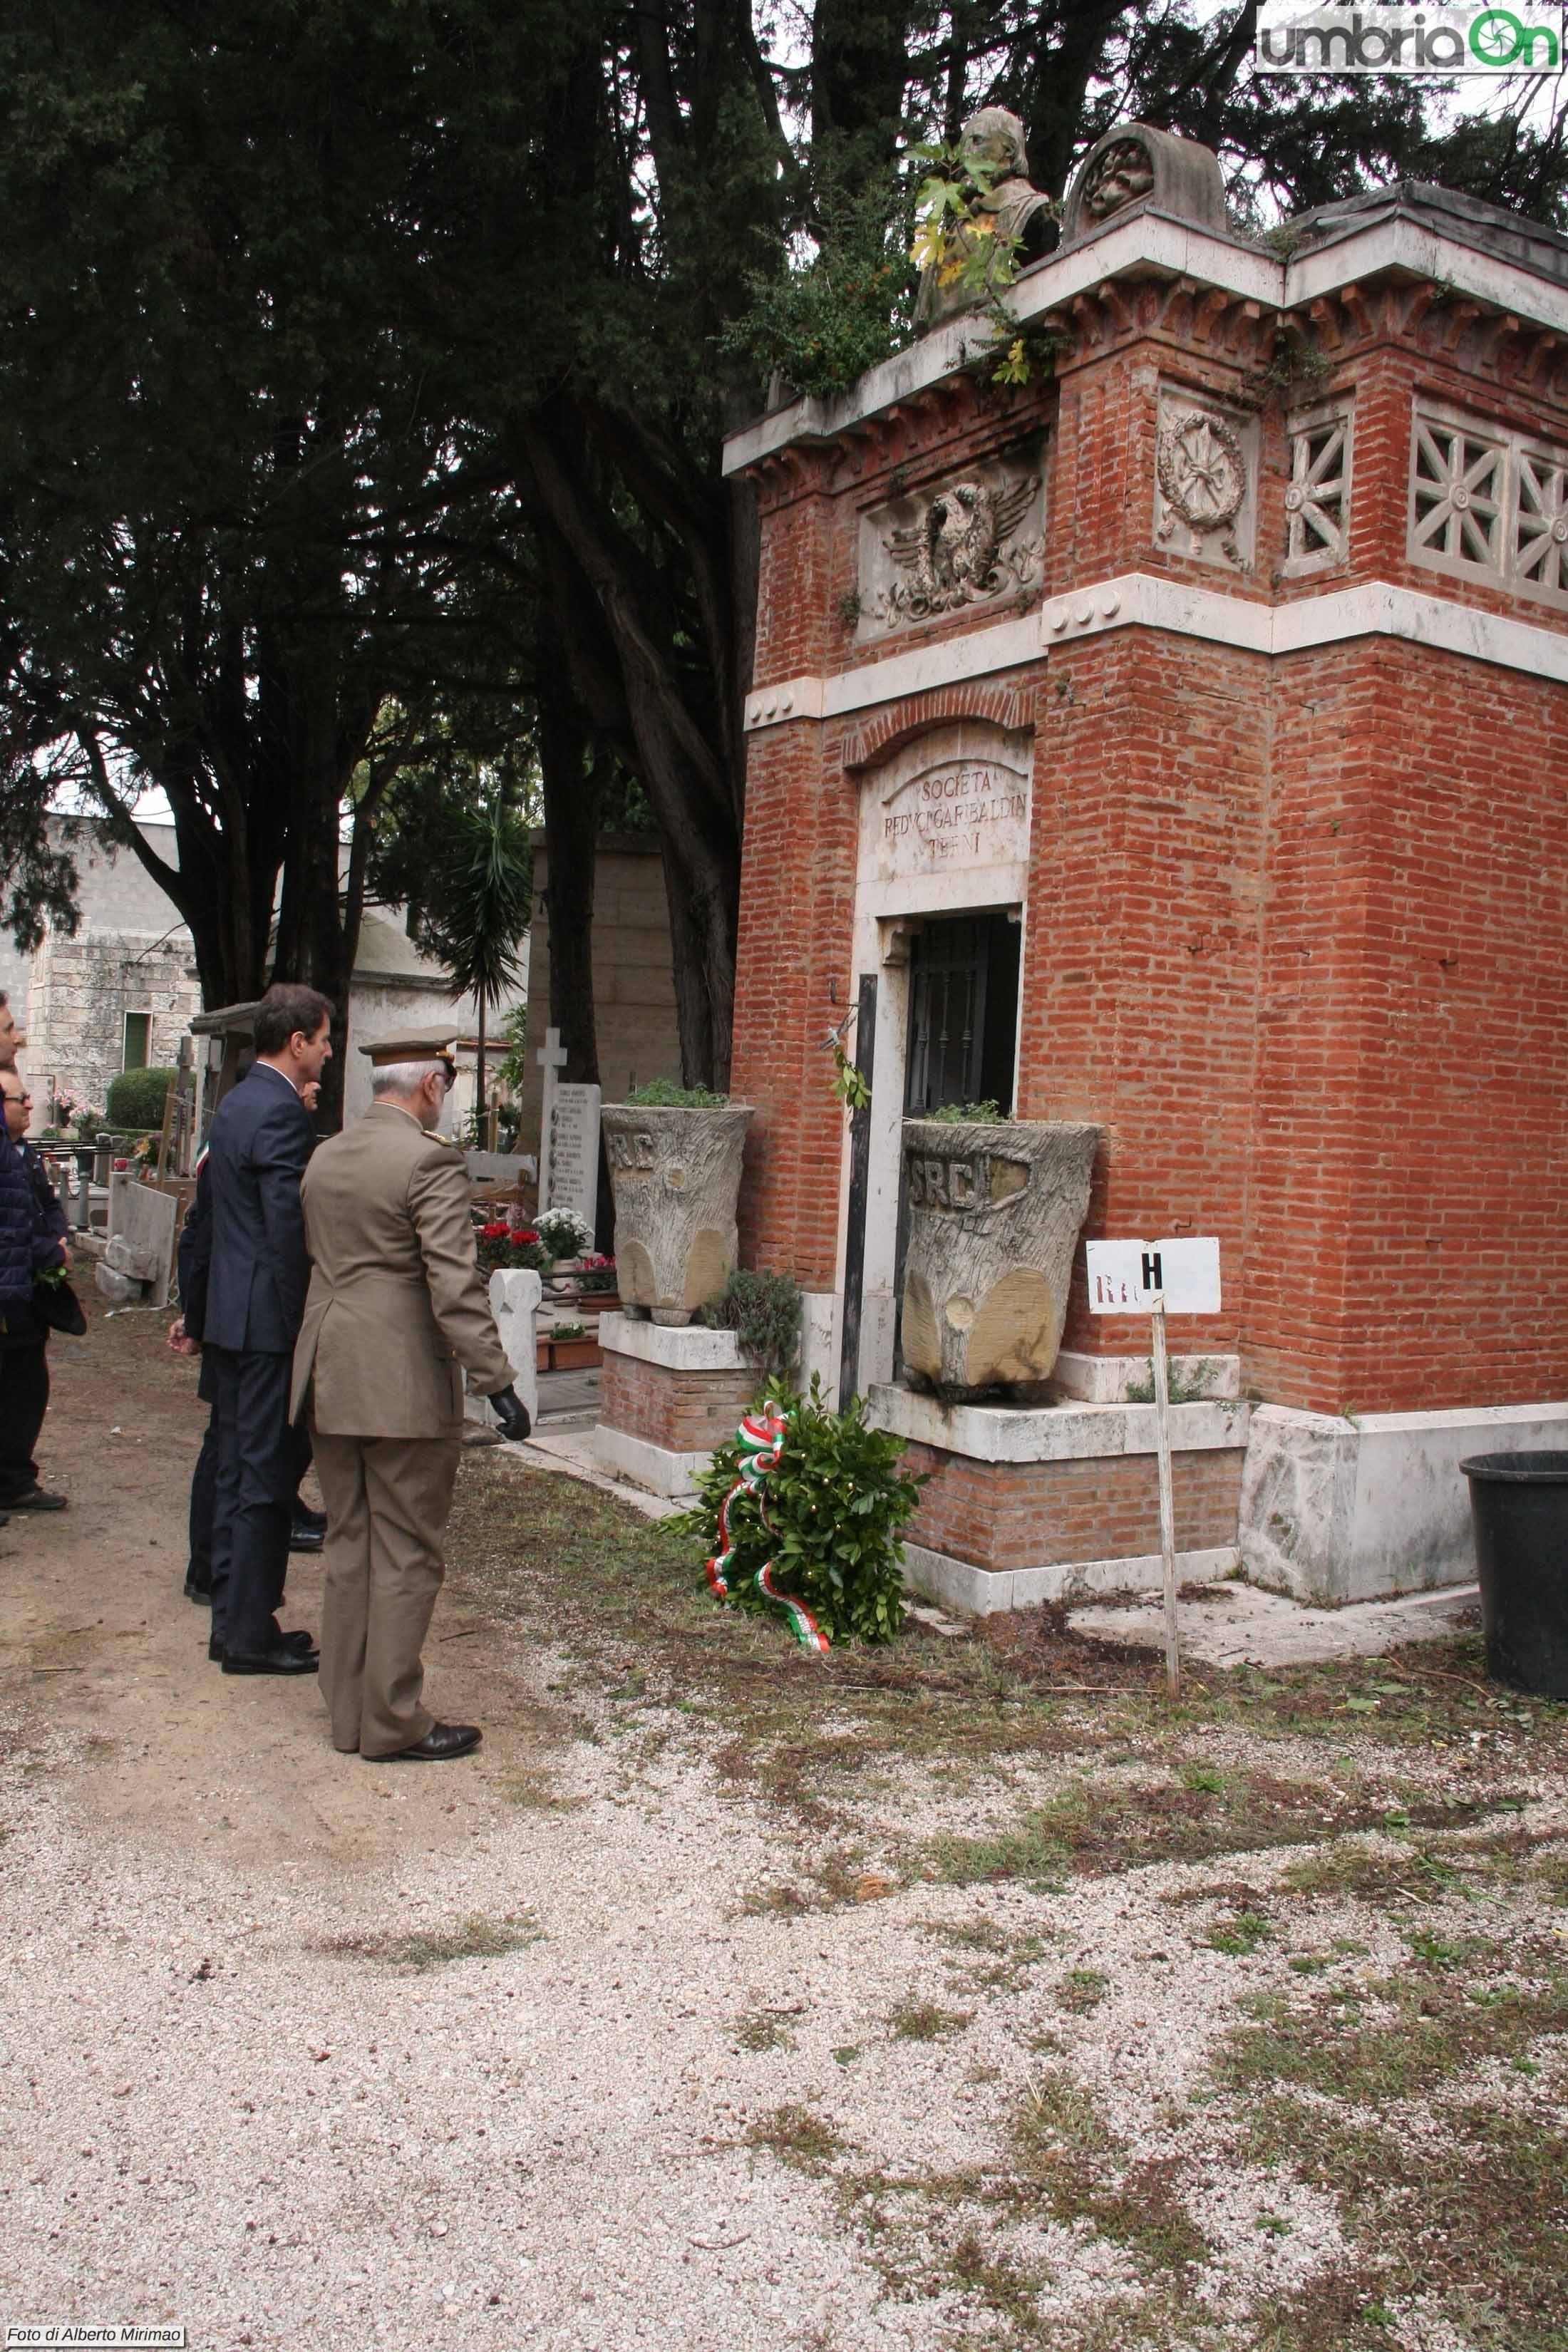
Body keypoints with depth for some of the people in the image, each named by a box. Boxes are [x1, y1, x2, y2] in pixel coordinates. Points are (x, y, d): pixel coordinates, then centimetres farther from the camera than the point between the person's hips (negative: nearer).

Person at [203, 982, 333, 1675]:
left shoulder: (234, 1103, 14)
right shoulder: (281, 1111, -17)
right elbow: (287, 1227, -21)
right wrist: (301, 1321, -15)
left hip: (228, 1315, 10)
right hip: (266, 1319, -10)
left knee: (237, 1469, 15)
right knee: (265, 1476, -1)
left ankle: (231, 1622, 24)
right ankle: (251, 1635, 7)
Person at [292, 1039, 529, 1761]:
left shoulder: (325, 1157, 10)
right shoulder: (431, 1161, -15)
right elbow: (455, 1287, -20)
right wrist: (496, 1381, -18)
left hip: (329, 1379, 8)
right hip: (403, 1385, -8)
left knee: (348, 1544, 16)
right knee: (406, 1555, 3)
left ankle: (347, 1710, 25)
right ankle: (393, 1723, 10)